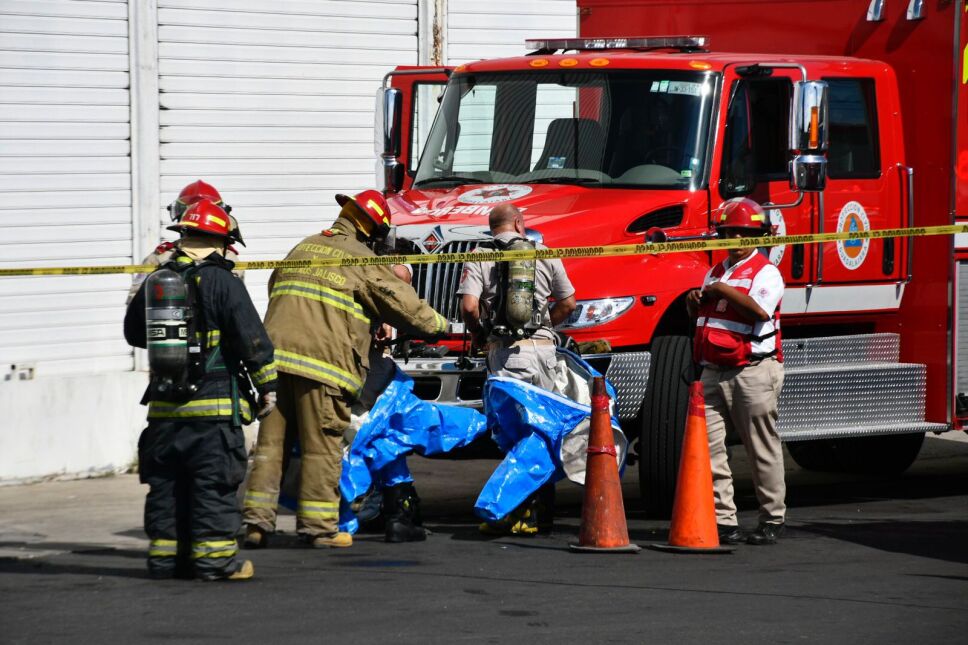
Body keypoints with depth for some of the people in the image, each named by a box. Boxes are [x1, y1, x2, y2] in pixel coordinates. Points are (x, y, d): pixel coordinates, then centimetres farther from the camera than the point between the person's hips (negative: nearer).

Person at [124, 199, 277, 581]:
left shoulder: (154, 283, 9)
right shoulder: (221, 282, -9)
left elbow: (134, 332, 23)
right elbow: (252, 338, -12)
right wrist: (267, 385, -2)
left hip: (164, 407, 5)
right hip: (214, 406, -5)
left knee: (166, 485, 11)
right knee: (214, 485, -2)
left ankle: (165, 556, 14)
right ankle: (214, 559, -2)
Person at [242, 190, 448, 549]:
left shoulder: (303, 249, 22)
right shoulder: (361, 261, 1)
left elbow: (274, 289, 31)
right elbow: (401, 302, 4)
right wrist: (439, 325, 19)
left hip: (276, 353, 6)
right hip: (322, 358, -6)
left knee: (271, 440, 8)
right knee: (321, 446, -1)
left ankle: (257, 520, 5)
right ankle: (317, 527, 1)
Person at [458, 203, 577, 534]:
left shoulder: (480, 259, 2)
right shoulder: (545, 255, 12)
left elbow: (469, 307, -10)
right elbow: (567, 303, 17)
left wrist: (479, 334, 8)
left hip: (507, 352, -3)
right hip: (544, 347, 3)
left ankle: (521, 513, -15)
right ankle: (542, 508, 15)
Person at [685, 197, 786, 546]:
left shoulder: (765, 273, -5)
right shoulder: (716, 272, 19)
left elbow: (759, 310, -22)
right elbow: (704, 317, 29)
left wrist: (725, 291, -17)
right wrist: (695, 303, 8)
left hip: (753, 372, -7)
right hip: (714, 371, 7)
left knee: (763, 450, 2)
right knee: (706, 444, -3)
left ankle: (772, 520, 11)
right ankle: (723, 520, -1)